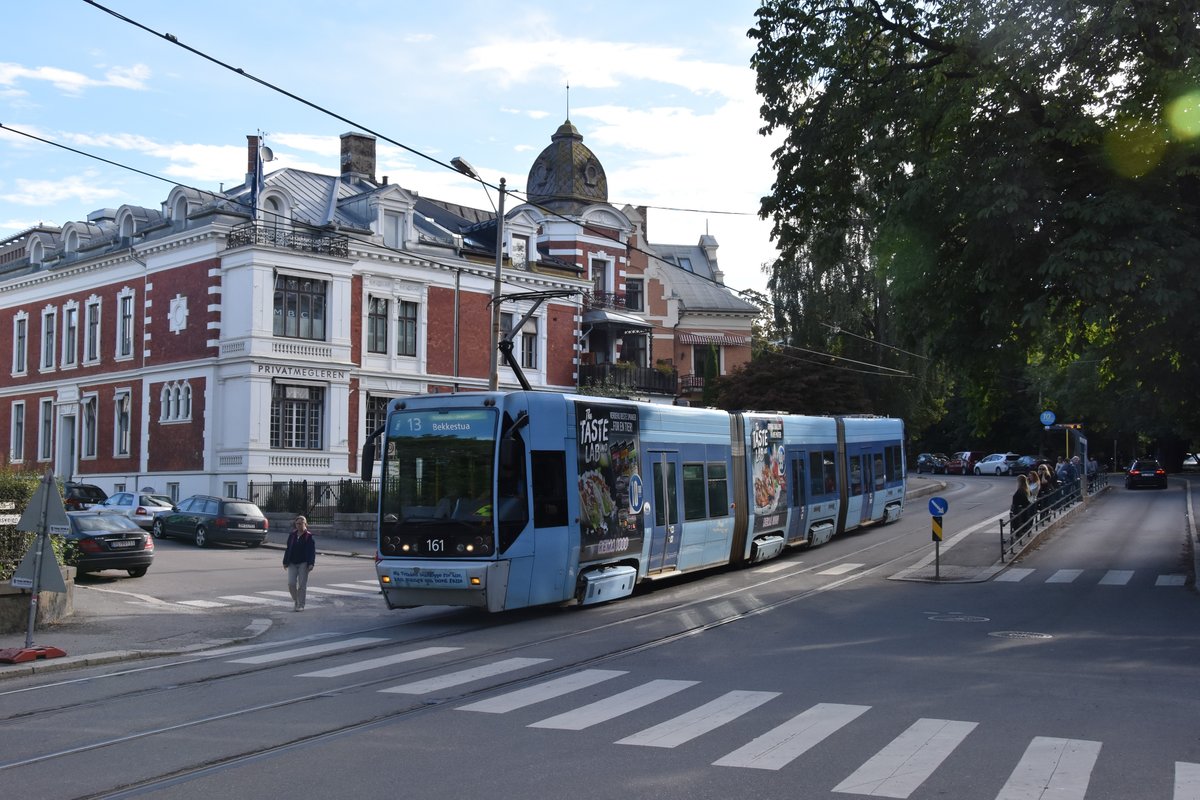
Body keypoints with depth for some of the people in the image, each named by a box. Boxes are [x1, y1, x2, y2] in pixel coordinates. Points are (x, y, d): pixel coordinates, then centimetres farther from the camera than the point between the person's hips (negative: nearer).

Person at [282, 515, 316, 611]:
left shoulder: (309, 536, -3)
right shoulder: (292, 535, 9)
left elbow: (312, 551, -7)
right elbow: (288, 549, 13)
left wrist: (311, 564, -15)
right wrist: (285, 562, 9)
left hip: (303, 563, -3)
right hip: (292, 563, 4)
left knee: (302, 585, 0)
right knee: (291, 583, -5)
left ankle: (301, 605, 9)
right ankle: (295, 602, 14)